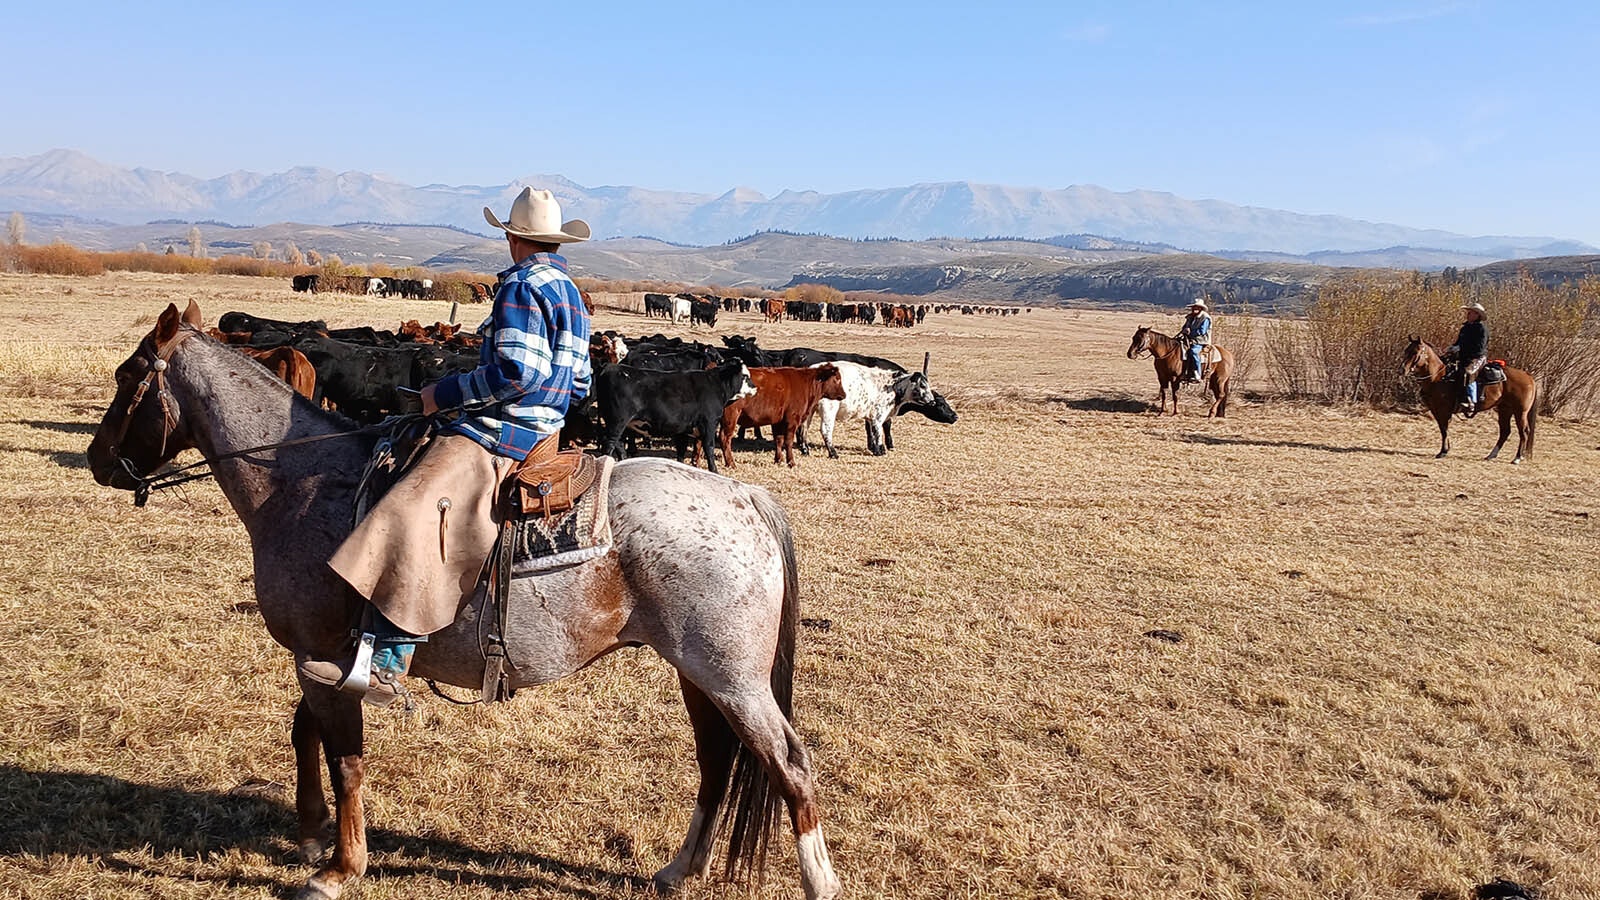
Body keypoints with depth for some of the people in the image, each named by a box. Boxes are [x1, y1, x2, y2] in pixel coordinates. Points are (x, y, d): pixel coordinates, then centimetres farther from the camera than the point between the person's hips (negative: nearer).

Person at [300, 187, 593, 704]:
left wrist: (445, 395, -11)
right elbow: (580, 383, 23)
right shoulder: (570, 292, 20)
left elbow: (514, 372, -21)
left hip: (502, 428, -11)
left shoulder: (521, 284, -10)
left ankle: (383, 663, -33)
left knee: (410, 512, -23)